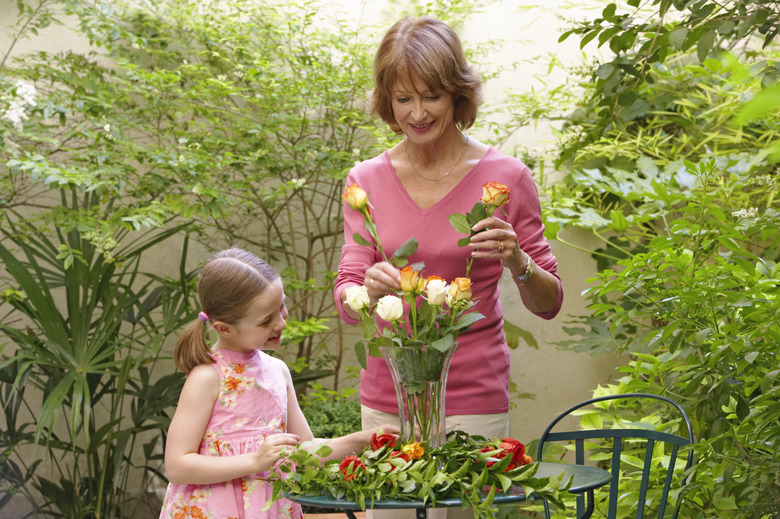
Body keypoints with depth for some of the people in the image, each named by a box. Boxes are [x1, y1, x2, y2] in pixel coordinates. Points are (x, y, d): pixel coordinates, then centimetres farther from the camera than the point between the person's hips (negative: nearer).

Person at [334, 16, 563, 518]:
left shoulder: (504, 176, -4)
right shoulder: (367, 181, 3)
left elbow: (549, 303, 1)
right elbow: (345, 302, 1)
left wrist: (516, 261, -20)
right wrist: (370, 290, -22)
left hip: (472, 400, -2)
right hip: (386, 397, 3)